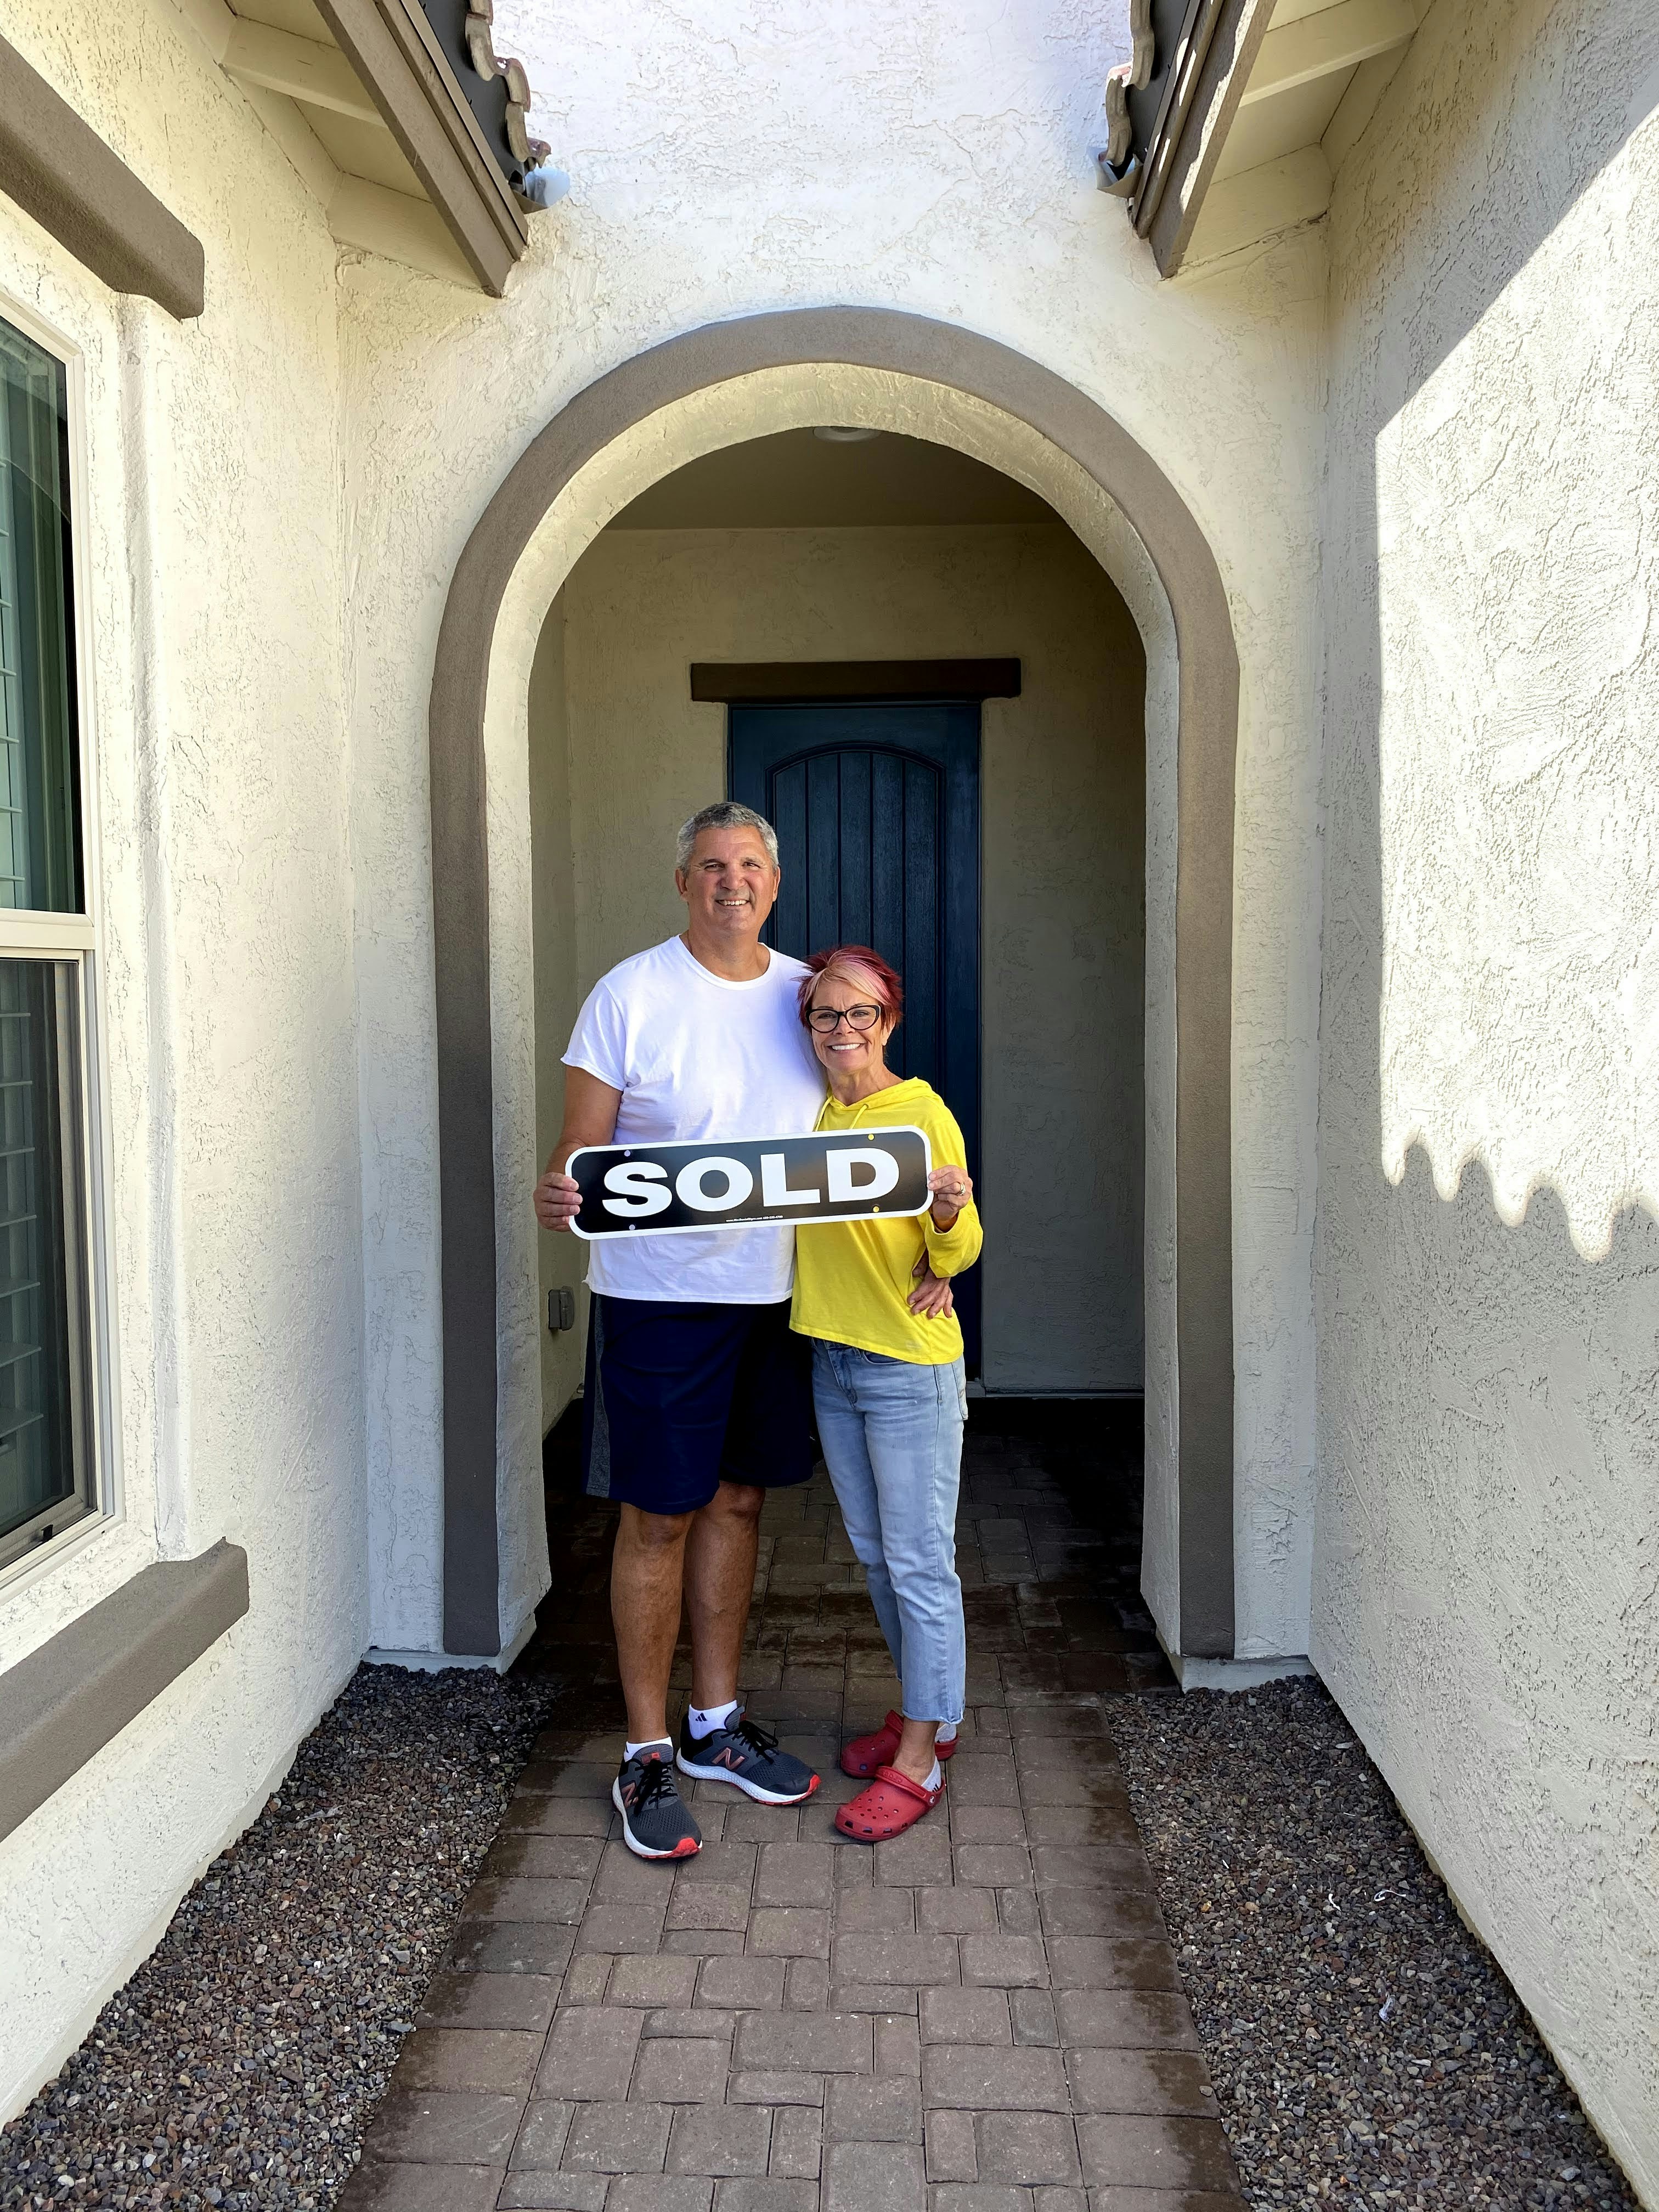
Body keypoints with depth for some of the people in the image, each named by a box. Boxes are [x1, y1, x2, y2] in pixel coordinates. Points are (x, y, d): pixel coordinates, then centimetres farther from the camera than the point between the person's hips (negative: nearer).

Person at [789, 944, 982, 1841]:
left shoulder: (924, 1113, -13)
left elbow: (956, 1255, -10)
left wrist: (950, 1213, -30)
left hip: (911, 1368, -7)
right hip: (831, 1361, 7)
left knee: (920, 1563, 1)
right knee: (876, 1556, 18)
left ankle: (918, 1760, 14)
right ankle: (926, 1713, 35)